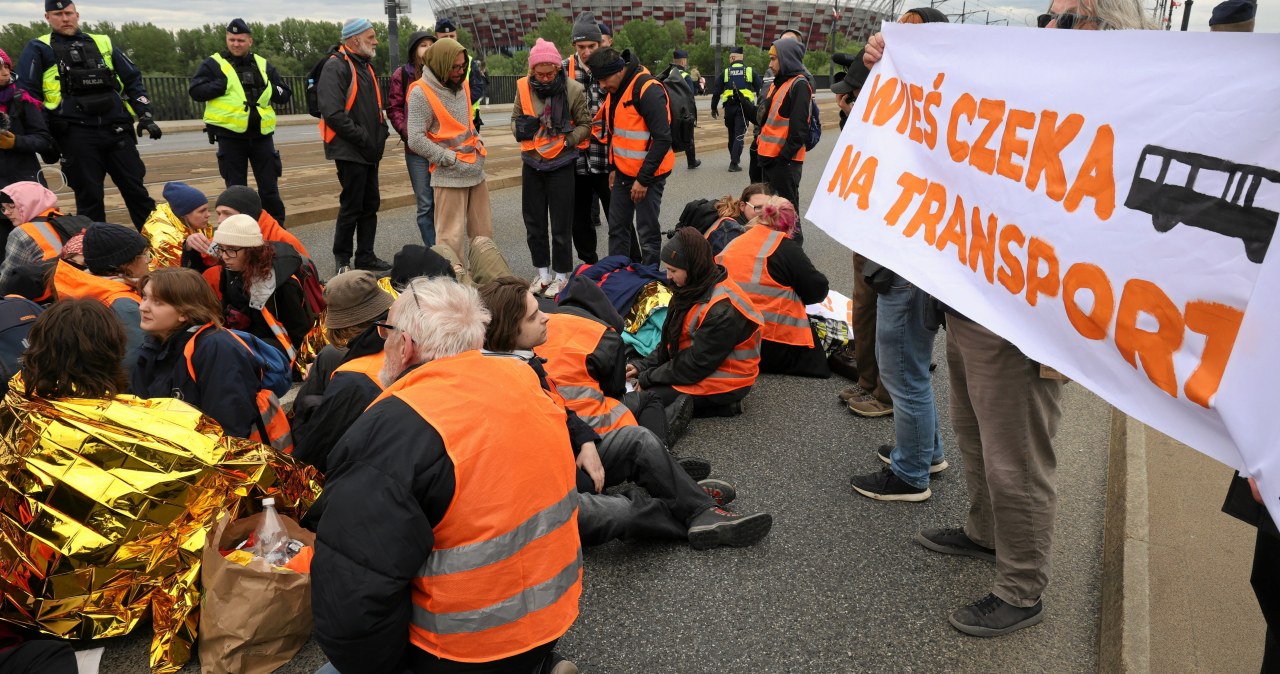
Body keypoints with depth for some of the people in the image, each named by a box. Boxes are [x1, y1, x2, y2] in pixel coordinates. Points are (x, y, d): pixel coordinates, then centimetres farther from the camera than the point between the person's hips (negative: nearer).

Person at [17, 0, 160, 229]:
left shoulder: (103, 43, 16)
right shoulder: (39, 49, 7)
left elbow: (132, 80, 17)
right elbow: (27, 93, 3)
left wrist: (145, 115, 5)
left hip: (117, 130, 2)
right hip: (76, 135, -2)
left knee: (136, 189, 3)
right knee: (89, 197, 2)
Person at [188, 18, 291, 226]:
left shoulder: (263, 65, 11)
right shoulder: (214, 64, 1)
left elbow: (285, 95, 11)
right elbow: (195, 91, -7)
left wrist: (268, 89, -6)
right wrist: (224, 84, -15)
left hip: (261, 135, 2)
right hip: (230, 136, -2)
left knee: (270, 190, 5)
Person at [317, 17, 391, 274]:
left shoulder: (366, 66, 16)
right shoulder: (336, 67, -14)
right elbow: (333, 113, -23)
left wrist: (381, 133, 7)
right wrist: (362, 138, -19)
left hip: (369, 151, 9)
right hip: (350, 151, -9)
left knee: (370, 205, 12)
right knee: (351, 206, -2)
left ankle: (365, 257, 22)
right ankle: (342, 260, 11)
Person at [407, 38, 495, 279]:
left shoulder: (461, 85, 11)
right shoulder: (421, 92, -12)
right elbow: (416, 140, -16)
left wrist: (478, 141, 10)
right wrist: (450, 159, -13)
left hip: (476, 170, 7)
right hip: (449, 175, -7)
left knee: (484, 231, 12)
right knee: (452, 237, -4)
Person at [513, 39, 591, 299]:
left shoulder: (573, 89, -12)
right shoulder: (523, 87, -4)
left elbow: (585, 125, -1)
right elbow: (515, 118, 10)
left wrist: (567, 140, -16)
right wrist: (520, 128, -12)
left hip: (561, 163, -4)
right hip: (532, 163, 4)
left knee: (561, 224, 4)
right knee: (533, 222, 13)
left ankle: (562, 275, 20)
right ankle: (542, 272, 29)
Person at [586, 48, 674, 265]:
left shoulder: (648, 90, -20)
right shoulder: (615, 91, 7)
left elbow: (662, 139, -22)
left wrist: (643, 179, -20)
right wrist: (613, 167, 14)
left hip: (647, 175, -8)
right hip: (623, 173, 8)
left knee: (647, 233, 0)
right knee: (617, 228, 13)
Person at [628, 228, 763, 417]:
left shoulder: (722, 310, -28)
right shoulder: (697, 288, 0)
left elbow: (696, 364, -24)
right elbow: (672, 338, 8)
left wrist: (648, 378, -15)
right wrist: (642, 366, -3)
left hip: (721, 385, -9)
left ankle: (719, 405, -8)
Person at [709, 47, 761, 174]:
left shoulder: (725, 72, 5)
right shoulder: (750, 71, 3)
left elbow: (716, 91, 6)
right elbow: (760, 90, 4)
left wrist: (714, 107, 14)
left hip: (729, 107, 2)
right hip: (744, 107, -2)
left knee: (732, 134, 18)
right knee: (739, 135, -3)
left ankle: (734, 158, 30)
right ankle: (734, 163, -12)